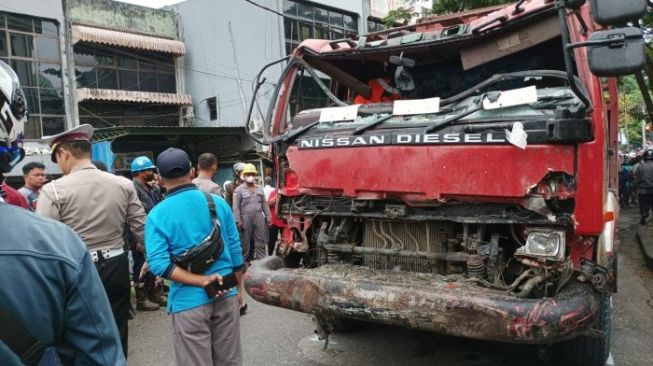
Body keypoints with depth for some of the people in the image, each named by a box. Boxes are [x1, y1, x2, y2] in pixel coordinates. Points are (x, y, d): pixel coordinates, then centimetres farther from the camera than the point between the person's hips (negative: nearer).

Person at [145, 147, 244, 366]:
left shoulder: (157, 215, -6)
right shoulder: (218, 202, 0)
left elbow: (158, 264, -16)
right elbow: (235, 249, 4)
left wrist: (202, 281, -16)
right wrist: (239, 287, 14)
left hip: (189, 301, -3)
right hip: (226, 295, 3)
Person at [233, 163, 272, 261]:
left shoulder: (260, 189, 14)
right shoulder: (239, 190, -2)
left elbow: (265, 204, 15)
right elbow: (236, 207, -6)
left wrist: (268, 216, 8)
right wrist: (238, 220, -12)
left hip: (259, 218, 4)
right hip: (245, 218, -4)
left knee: (261, 241, 5)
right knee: (245, 242, 3)